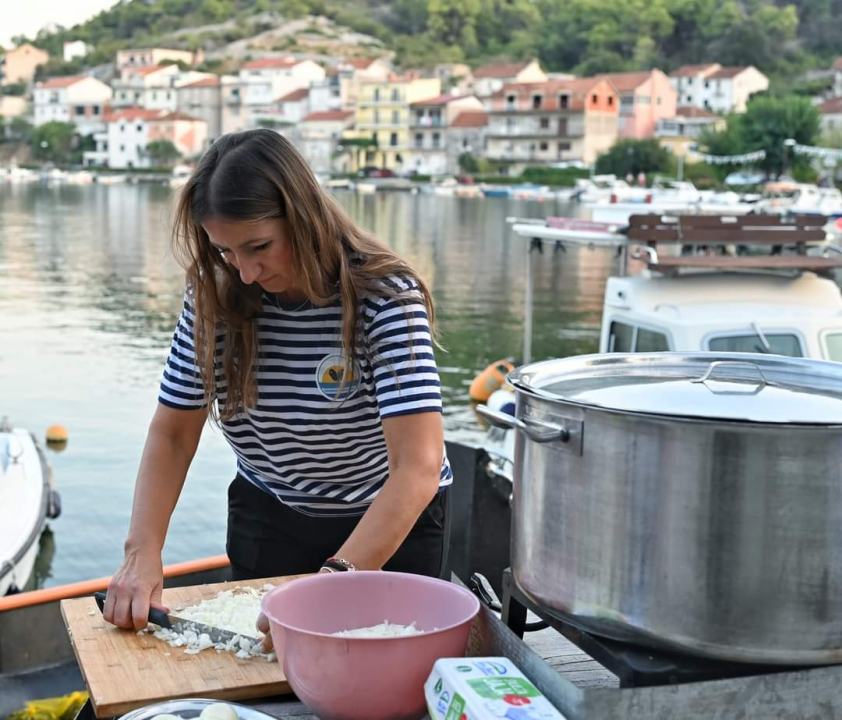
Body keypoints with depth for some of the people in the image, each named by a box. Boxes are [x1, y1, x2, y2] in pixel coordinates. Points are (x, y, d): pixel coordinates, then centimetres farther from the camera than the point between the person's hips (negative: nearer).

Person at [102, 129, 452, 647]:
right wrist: (142, 554, -23)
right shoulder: (216, 299, -13)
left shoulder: (385, 297, -27)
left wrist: (335, 580, -44)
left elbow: (419, 467, -34)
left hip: (391, 526, -3)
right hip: (269, 522, 3)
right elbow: (173, 435, -8)